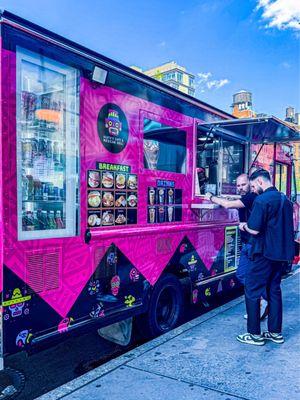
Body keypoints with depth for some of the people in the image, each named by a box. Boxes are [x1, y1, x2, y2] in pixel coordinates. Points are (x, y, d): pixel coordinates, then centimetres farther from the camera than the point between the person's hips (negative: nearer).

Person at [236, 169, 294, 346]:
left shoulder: (262, 200, -15)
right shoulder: (285, 199, 12)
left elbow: (254, 230, -19)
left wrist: (244, 226, 2)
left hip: (265, 253, -8)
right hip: (282, 252, 8)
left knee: (252, 291, 2)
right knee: (274, 290, 17)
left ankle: (255, 334, 8)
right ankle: (275, 332, 24)